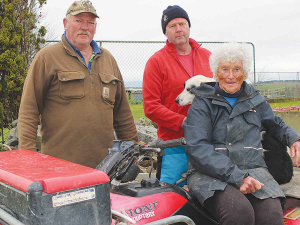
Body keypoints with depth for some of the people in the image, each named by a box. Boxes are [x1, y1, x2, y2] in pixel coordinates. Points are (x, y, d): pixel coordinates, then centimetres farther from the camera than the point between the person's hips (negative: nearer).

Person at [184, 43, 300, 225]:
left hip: (253, 170, 4)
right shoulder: (202, 103, 4)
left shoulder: (255, 100, 19)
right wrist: (236, 176, -20)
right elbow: (197, 148, -10)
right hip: (212, 174, -3)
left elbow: (276, 125, 37)